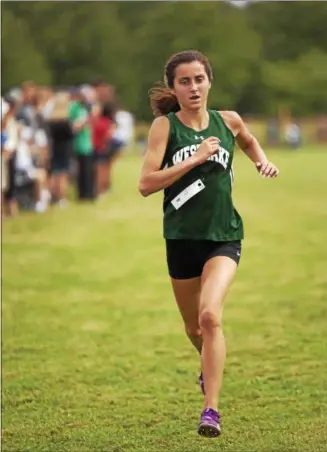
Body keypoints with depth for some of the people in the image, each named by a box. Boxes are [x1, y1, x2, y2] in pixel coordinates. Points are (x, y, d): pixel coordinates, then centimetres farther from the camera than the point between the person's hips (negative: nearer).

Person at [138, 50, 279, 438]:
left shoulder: (228, 121, 3)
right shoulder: (165, 125, -5)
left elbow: (248, 140, 29)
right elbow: (146, 183, -16)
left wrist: (262, 161, 10)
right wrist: (195, 158, -20)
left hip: (224, 237, 0)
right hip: (182, 238, 0)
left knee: (210, 315, -23)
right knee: (194, 327, 16)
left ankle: (211, 410, -21)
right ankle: (211, 367, 51)